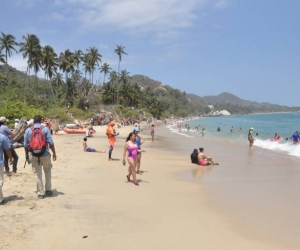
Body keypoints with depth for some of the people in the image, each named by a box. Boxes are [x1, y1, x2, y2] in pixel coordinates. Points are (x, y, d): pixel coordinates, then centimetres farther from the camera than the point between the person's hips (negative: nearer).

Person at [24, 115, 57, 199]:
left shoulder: (28, 130, 1)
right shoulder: (45, 129, -5)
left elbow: (26, 145, 3)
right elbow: (51, 143, -9)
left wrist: (27, 154, 16)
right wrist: (54, 153, 0)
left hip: (34, 156, 1)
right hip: (45, 155, -1)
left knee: (38, 174, 8)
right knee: (47, 171, 19)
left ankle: (41, 193, 12)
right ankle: (48, 190, 20)